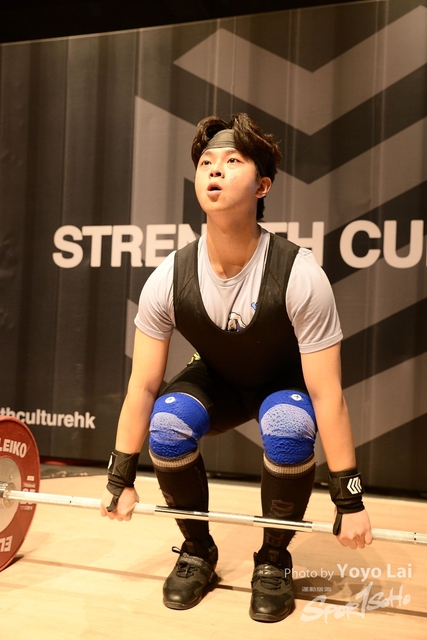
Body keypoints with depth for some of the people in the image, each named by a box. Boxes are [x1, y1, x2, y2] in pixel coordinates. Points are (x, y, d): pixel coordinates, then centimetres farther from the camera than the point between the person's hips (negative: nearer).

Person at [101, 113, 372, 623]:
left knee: (288, 430, -36)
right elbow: (143, 385, -15)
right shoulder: (169, 279, -24)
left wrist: (350, 500, -24)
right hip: (218, 381, 2)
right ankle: (198, 552, -1)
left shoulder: (298, 275, -32)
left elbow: (326, 394, -28)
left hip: (286, 382, -2)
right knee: (166, 424, -29)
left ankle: (273, 560, -6)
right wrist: (120, 479, -10)